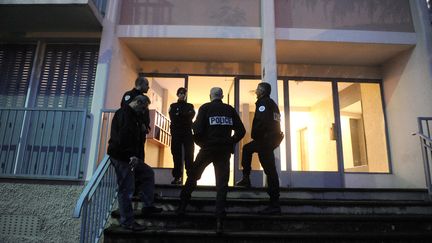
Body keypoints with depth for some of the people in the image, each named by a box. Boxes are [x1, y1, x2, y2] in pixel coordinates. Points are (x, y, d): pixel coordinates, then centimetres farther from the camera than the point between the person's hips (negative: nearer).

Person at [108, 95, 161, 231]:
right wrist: (131, 155, -27)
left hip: (130, 157, 10)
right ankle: (127, 222, 6)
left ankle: (147, 205, 19)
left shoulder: (133, 116, 20)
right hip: (122, 157, -10)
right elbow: (124, 137, -26)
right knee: (126, 189, -4)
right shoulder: (124, 114, -13)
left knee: (148, 173, 15)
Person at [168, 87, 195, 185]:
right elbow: (172, 117, -1)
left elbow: (191, 115, -3)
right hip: (176, 133, 0)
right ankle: (177, 177, -1)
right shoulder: (173, 106, 16)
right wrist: (185, 115, -9)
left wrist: (179, 115, -13)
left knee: (189, 155, -7)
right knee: (177, 155, -4)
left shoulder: (190, 106, 17)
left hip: (188, 133, 0)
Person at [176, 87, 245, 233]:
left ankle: (182, 207, 22)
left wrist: (200, 143, 7)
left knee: (192, 177, 17)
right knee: (222, 184, 5)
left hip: (207, 148, -1)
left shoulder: (205, 108, -1)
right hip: (224, 151, 2)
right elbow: (241, 131, 4)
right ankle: (219, 219, -1)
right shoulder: (230, 109, 7)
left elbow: (197, 130, -11)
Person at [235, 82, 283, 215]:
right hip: (273, 137, 10)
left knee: (270, 170, -9)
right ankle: (246, 179, 22)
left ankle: (275, 204, -7)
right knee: (247, 148, 26)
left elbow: (261, 121, -21)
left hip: (266, 138, -10)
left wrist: (255, 136, -9)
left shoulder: (263, 102, -6)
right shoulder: (272, 103, 22)